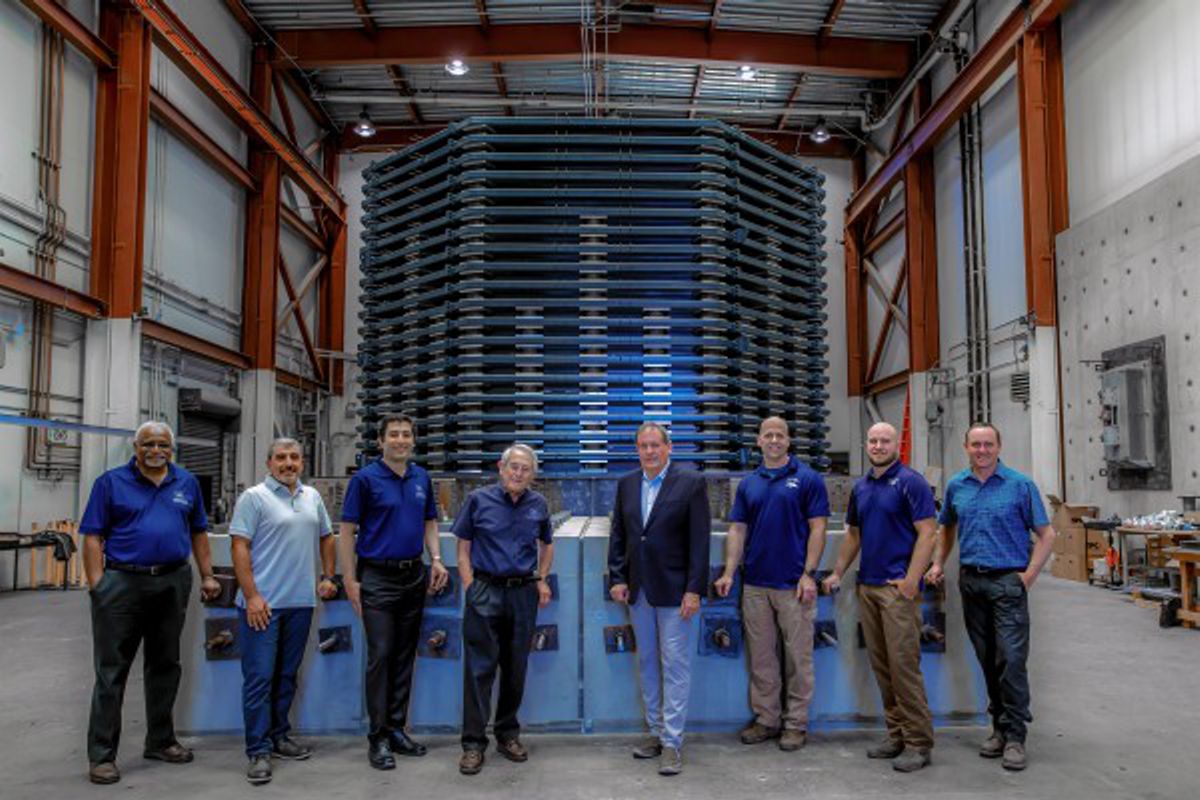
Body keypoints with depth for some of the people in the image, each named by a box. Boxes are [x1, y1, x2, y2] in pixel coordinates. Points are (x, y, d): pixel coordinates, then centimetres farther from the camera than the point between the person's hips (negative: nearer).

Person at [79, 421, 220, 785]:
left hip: (173, 584, 4)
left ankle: (161, 741, 27)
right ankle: (101, 755, 9)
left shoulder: (187, 483, 9)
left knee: (165, 665, 13)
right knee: (111, 670, 1)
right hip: (122, 583, -3)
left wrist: (207, 576, 7)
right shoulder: (111, 482, -1)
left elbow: (198, 532, 13)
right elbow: (93, 537, -4)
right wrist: (97, 584, -12)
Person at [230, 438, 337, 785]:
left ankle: (278, 736, 26)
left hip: (301, 603, 6)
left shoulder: (312, 497, 12)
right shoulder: (254, 497, -5)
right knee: (259, 677, -3)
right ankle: (258, 751, 4)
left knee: (287, 675, 14)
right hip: (263, 603, -5)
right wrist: (252, 596, -16)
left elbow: (326, 538, 22)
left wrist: (328, 577, 13)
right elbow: (239, 547, -10)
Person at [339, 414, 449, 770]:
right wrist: (350, 579, -10)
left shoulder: (422, 478, 8)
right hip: (378, 577, -5)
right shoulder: (365, 478, -7)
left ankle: (397, 729, 20)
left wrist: (436, 560, 1)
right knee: (380, 656, -4)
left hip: (414, 576, 5)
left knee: (404, 656, 10)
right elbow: (348, 531, -6)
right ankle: (378, 737, 6)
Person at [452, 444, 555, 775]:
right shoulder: (479, 500, -1)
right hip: (486, 590, -3)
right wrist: (469, 586, -8)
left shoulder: (538, 505, 7)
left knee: (516, 667, 11)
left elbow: (547, 544, 20)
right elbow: (463, 547, 2)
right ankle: (474, 742, 6)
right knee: (480, 667, -2)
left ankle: (508, 734, 25)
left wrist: (542, 579, 7)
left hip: (524, 592, 3)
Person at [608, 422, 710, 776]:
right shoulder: (626, 484, 8)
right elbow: (618, 534, 11)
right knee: (647, 664, 14)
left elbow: (700, 539, -10)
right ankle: (656, 731, 27)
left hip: (674, 590, -5)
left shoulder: (691, 482, -7)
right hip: (638, 590, 5)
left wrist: (694, 589, -14)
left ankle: (672, 743, 8)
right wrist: (617, 578, 2)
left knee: (675, 667, 0)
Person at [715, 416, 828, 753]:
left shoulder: (807, 478, -2)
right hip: (755, 584, 4)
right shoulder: (748, 483, 10)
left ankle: (796, 723, 17)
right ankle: (766, 718, 24)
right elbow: (737, 530, 9)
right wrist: (729, 573, -1)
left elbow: (817, 529, -6)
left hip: (794, 585, -4)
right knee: (761, 656, 11)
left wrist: (809, 574, -13)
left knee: (798, 657, 5)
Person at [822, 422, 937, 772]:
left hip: (897, 586, -7)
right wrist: (838, 573, 16)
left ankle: (919, 742, 4)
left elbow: (927, 532, -12)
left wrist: (911, 580, -19)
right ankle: (896, 734, 21)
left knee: (903, 664, -7)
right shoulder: (860, 487, 14)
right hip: (867, 585, 7)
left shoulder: (911, 482, -7)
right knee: (880, 665, 11)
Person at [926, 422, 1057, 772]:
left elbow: (1046, 534, -2)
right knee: (988, 660, 12)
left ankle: (1015, 736, 1)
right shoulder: (956, 486, 8)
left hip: (1008, 581, -4)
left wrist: (1029, 576, -9)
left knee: (1012, 659, -8)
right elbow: (947, 527, 23)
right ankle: (999, 726, 23)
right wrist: (938, 563, 11)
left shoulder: (1020, 485, -4)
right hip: (971, 581, 4)